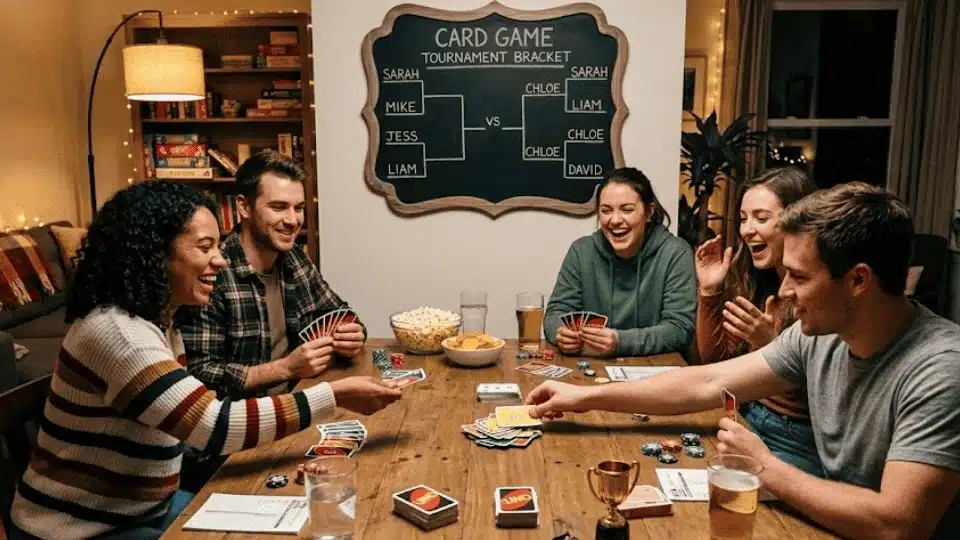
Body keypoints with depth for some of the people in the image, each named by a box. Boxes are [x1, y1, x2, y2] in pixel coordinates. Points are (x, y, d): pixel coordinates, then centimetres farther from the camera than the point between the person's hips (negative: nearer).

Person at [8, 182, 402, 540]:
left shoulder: (156, 322, 5)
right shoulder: (117, 331, -27)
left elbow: (196, 416, 4)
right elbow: (214, 427, -35)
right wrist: (335, 395, -32)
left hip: (145, 508, 9)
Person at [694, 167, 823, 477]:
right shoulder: (756, 282, 3)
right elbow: (713, 359, 9)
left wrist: (772, 344, -30)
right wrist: (709, 291, -2)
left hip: (801, 441, -6)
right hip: (749, 419, 6)